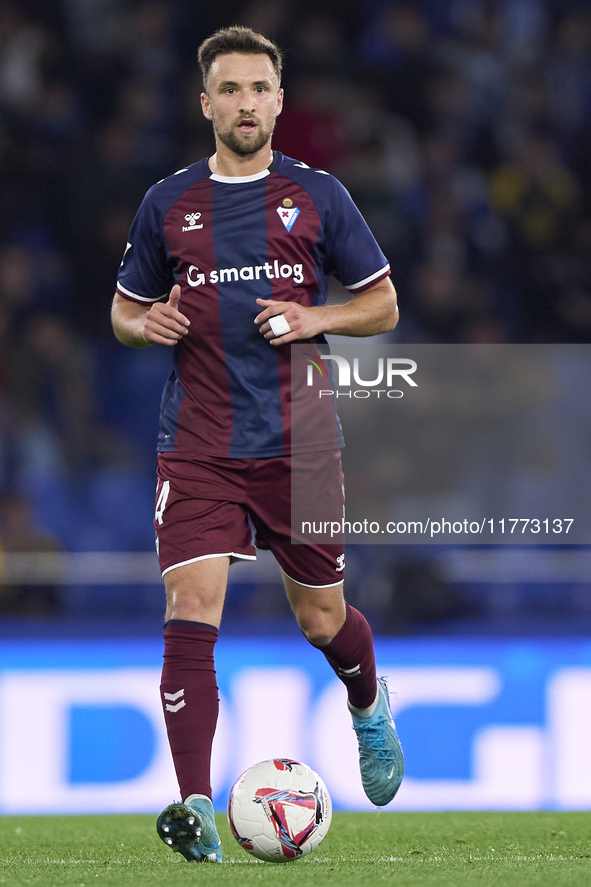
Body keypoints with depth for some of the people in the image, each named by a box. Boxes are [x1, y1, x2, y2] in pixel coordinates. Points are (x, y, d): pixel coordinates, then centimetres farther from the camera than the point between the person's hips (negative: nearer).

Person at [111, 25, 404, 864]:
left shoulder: (317, 195, 4)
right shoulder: (168, 203, 6)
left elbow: (383, 304, 9)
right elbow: (125, 309, 17)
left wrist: (316, 318, -10)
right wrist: (147, 324, -6)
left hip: (299, 442, 0)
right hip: (198, 445, 0)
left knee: (322, 621, 11)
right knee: (191, 613, -16)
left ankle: (370, 704, 47)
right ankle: (197, 811, -18)